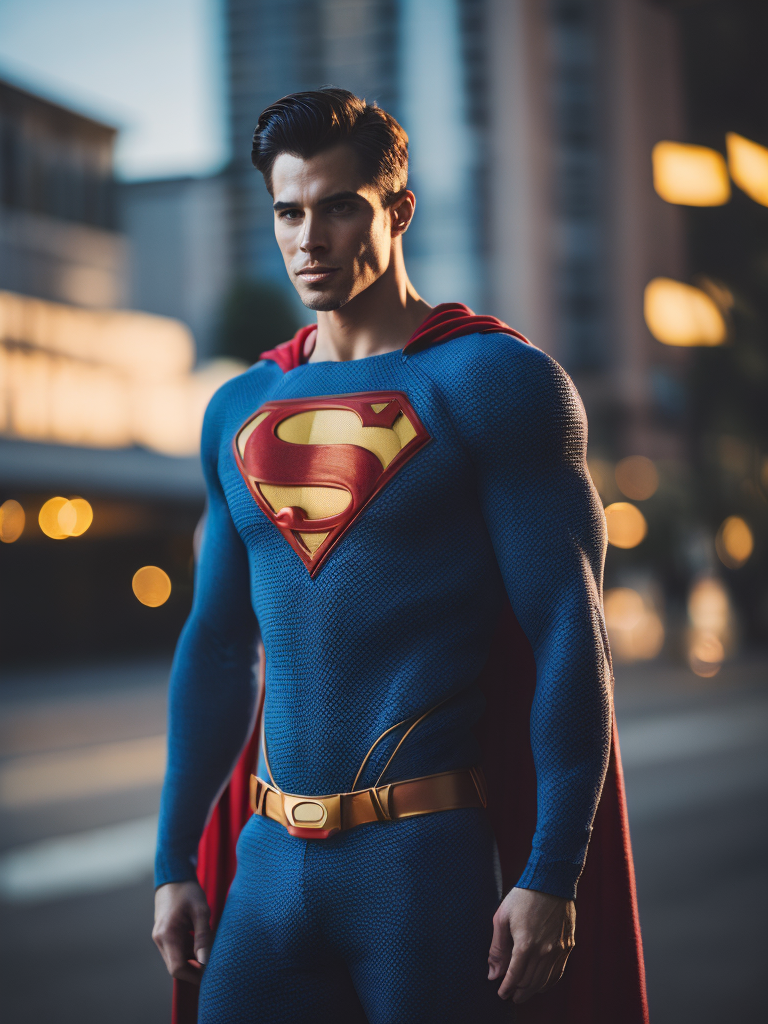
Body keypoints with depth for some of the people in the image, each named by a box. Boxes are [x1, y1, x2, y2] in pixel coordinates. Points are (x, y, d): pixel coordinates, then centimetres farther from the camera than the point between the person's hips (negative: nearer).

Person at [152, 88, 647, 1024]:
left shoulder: (494, 379, -5)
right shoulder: (240, 410, 12)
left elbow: (569, 634, -10)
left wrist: (552, 877, -16)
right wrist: (176, 862, 13)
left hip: (433, 853, -5)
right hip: (272, 860, 5)